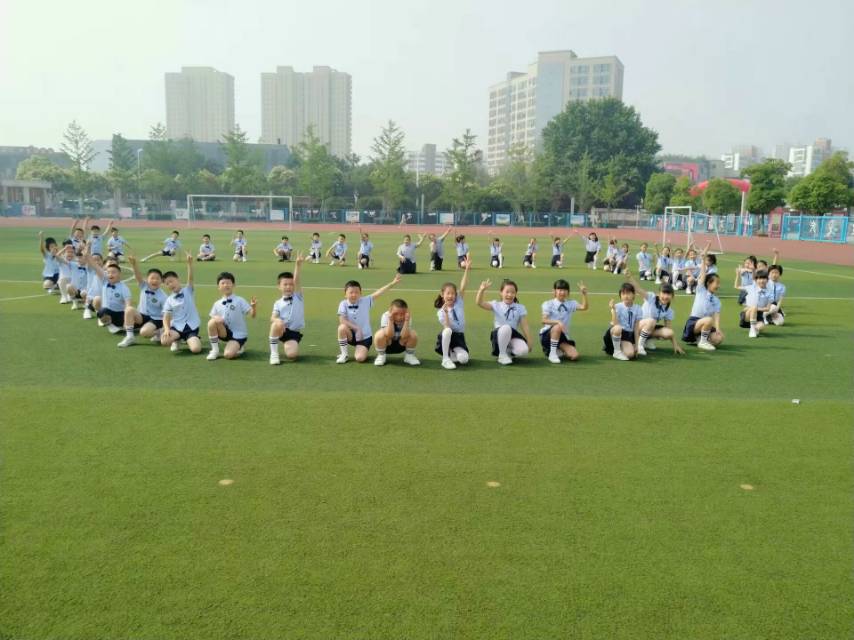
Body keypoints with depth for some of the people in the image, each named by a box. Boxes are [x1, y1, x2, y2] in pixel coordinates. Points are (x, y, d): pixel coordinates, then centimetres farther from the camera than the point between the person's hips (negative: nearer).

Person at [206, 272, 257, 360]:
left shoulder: (240, 301, -6)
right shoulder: (217, 304, 5)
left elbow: (252, 315, -11)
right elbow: (212, 316, 4)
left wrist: (253, 307, -33)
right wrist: (216, 318, -20)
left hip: (238, 334, -4)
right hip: (225, 332, 4)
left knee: (228, 354, -24)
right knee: (212, 322, -26)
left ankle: (238, 348, 13)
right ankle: (215, 349, -9)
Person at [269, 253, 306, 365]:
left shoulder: (298, 297, 4)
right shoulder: (278, 303, 7)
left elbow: (296, 280, -11)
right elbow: (273, 318, -6)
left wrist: (298, 264, -25)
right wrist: (277, 320, -32)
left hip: (295, 333, -1)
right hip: (281, 330, 1)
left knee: (291, 355, -24)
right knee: (278, 324, -36)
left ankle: (287, 346, 14)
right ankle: (274, 353, -19)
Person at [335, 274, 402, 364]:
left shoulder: (365, 301, -6)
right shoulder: (343, 304, -8)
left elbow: (378, 292, -14)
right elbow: (342, 321, -18)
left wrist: (392, 283, -23)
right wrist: (357, 328, -24)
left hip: (365, 337, -1)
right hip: (351, 335, 1)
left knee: (360, 358, -21)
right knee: (342, 328, -32)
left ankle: (359, 350, 19)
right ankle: (344, 354, -11)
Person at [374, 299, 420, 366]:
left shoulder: (407, 318, -20)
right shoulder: (386, 316, -24)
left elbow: (404, 336, -31)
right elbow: (388, 335, -34)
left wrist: (407, 320, -39)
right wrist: (390, 320, -43)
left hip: (401, 345, 1)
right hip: (386, 345, -1)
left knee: (413, 334, -27)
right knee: (380, 334, -34)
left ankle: (409, 355, 1)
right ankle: (381, 356, -5)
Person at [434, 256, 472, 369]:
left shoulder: (459, 302, 3)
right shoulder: (441, 312, -4)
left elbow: (463, 287, -11)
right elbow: (447, 327, -17)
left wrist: (467, 269, -21)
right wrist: (446, 313, -29)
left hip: (459, 336, 1)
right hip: (447, 336, -1)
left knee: (463, 359, -25)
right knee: (447, 331, -39)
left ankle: (452, 354, 10)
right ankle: (445, 359, -23)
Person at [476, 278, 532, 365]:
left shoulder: (520, 308, 8)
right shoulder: (496, 305, 4)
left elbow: (525, 327, 5)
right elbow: (479, 303, -10)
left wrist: (529, 343, 0)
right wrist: (482, 290, -26)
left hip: (513, 335, 1)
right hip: (499, 334, -1)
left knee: (523, 351, -31)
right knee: (505, 328, -39)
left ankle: (509, 352, 6)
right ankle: (502, 355, -16)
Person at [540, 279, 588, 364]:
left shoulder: (570, 304, 6)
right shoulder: (548, 304, -4)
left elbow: (584, 307, -10)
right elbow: (544, 320, -19)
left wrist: (584, 294, -23)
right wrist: (558, 322, -35)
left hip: (562, 336, 4)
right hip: (547, 335, -3)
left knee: (574, 355, -18)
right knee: (557, 327, -38)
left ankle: (559, 351, 14)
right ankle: (552, 353, -21)